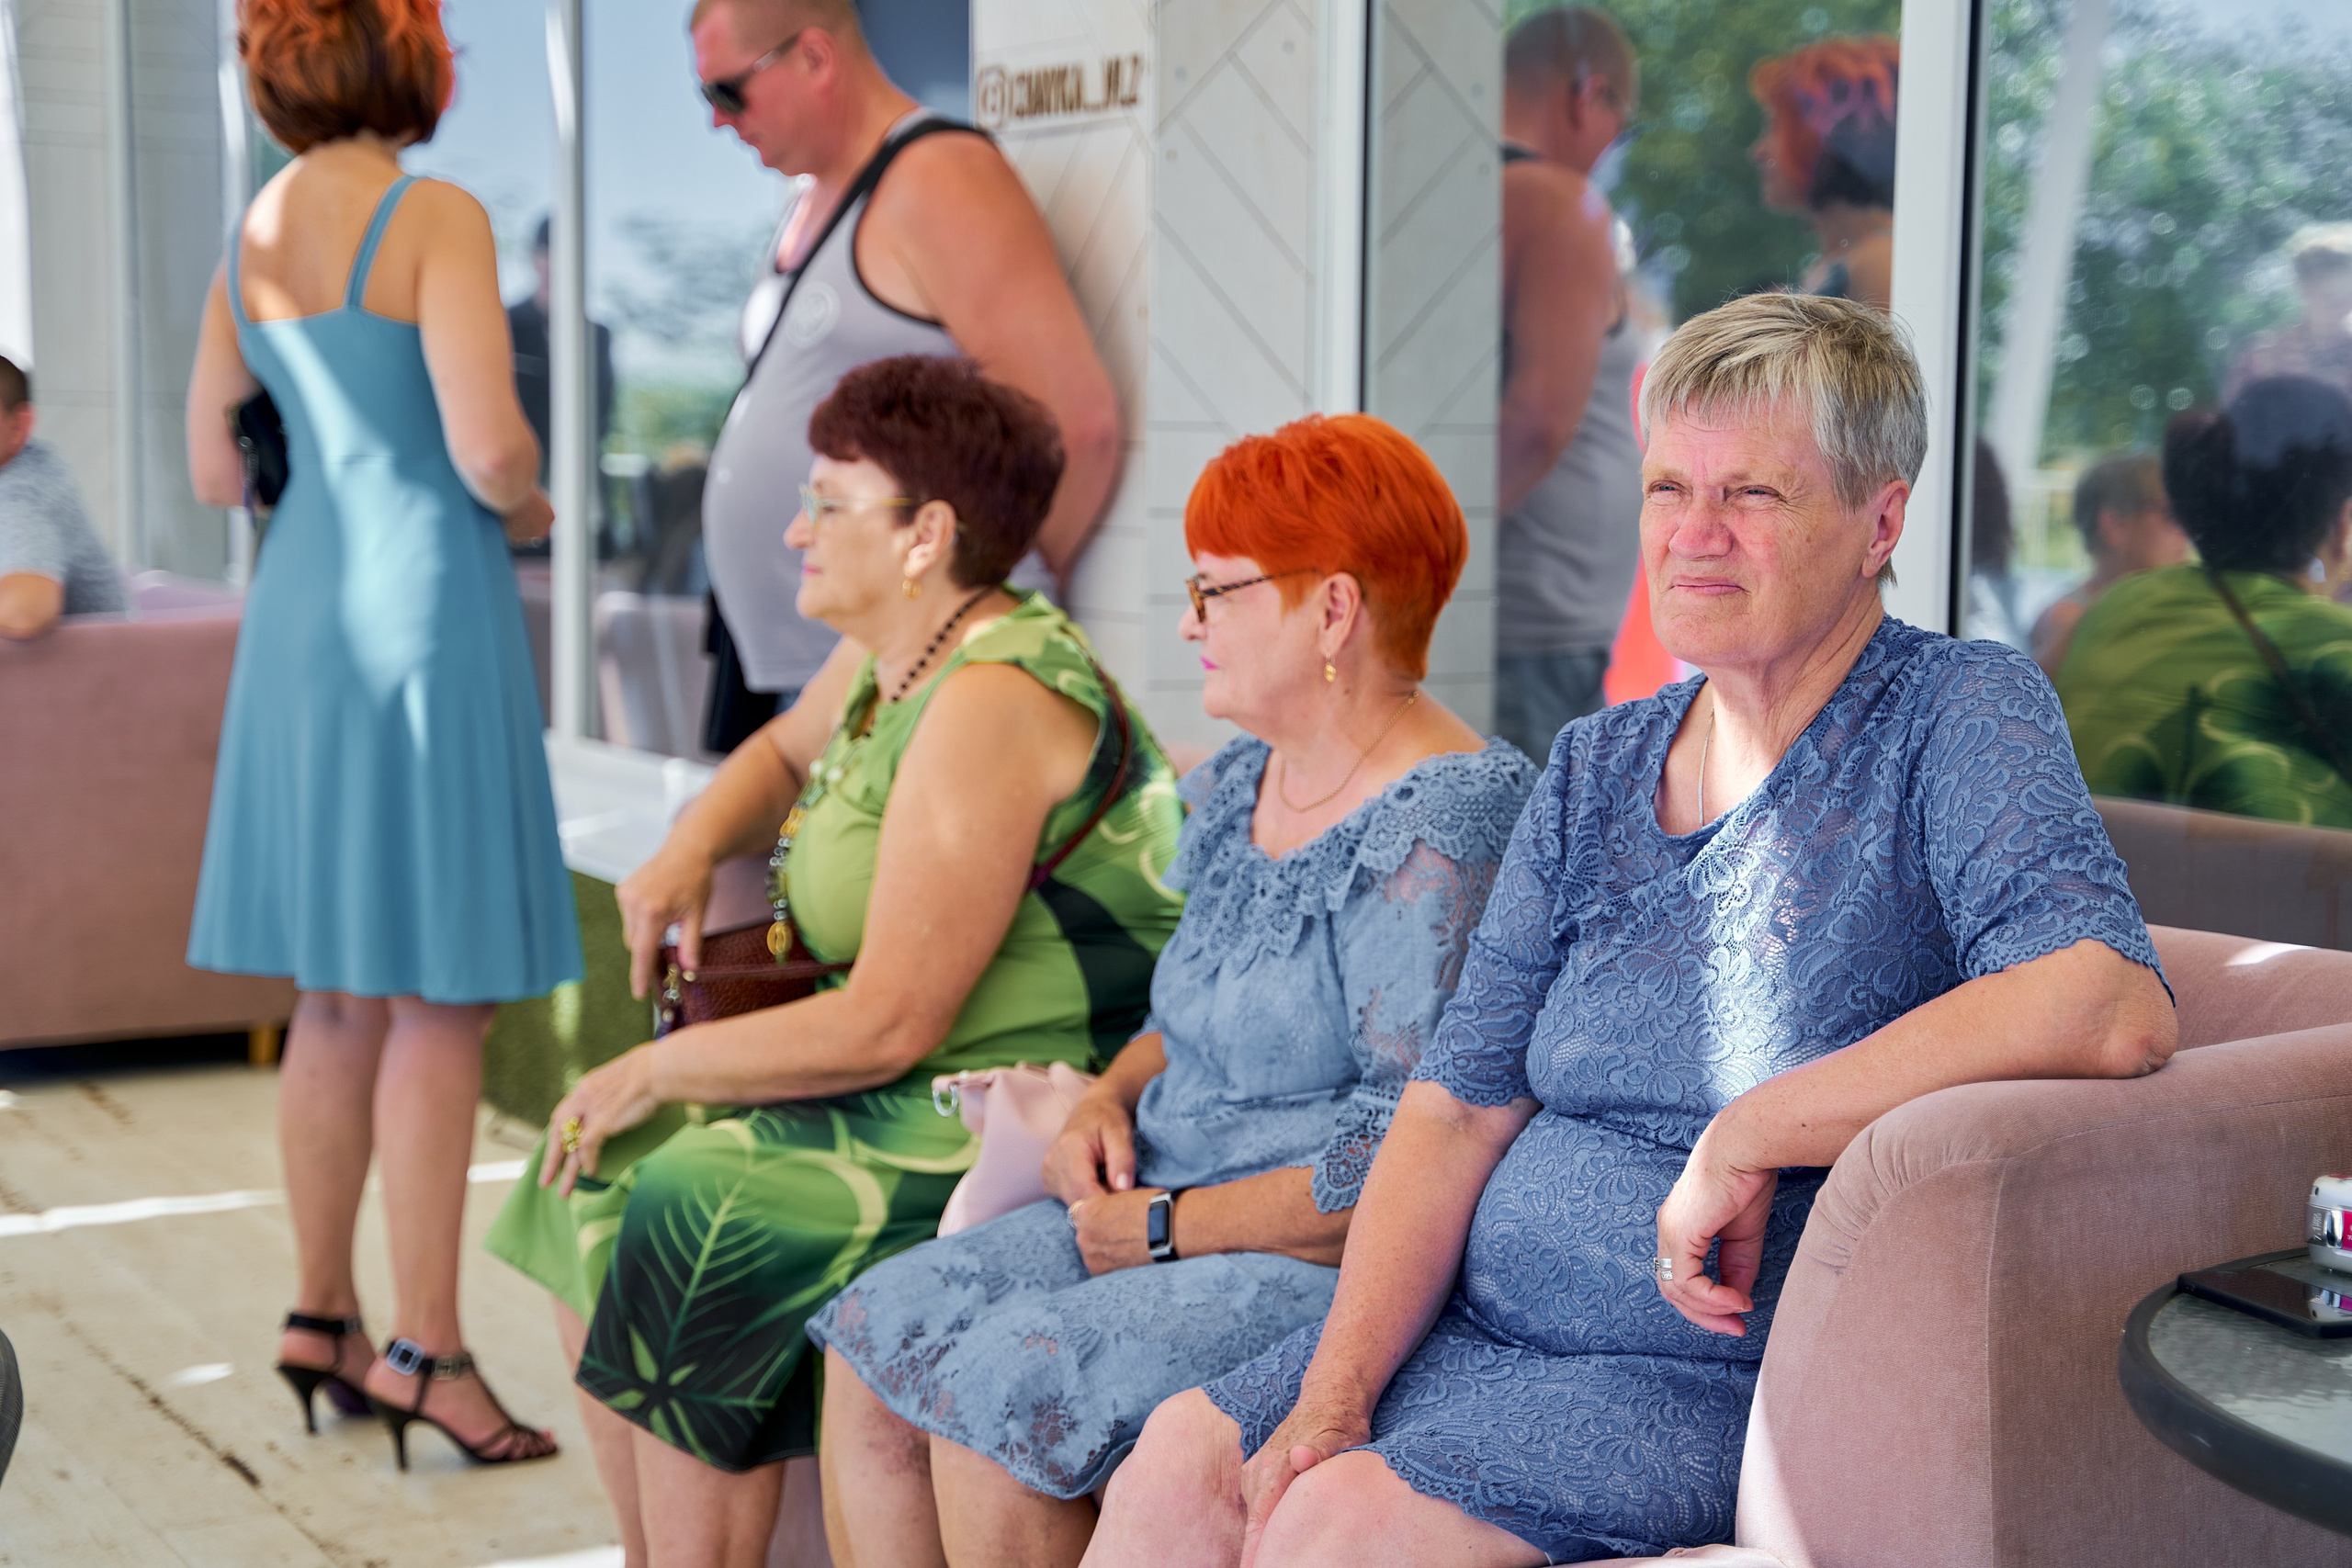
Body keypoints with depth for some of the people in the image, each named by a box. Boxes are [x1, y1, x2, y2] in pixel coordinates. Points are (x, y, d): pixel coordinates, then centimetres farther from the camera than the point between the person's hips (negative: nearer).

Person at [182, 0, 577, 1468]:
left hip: (304, 614, 8)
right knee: (439, 1001, -3)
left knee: (341, 997, 14)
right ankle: (428, 1348, -1)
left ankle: (325, 1318, 22)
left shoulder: (252, 236, 11)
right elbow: (488, 445, -19)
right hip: (424, 611, -8)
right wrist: (528, 506, 2)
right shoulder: (437, 218, -11)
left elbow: (215, 467, 14)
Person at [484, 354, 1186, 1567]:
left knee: (692, 1220, -22)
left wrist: (655, 1071, -14)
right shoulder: (891, 655, 7)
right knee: (595, 1178, 4)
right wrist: (685, 852, 9)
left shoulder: (989, 705, -23)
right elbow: (782, 754, 31)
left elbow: (887, 1024, -25)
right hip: (921, 1081, 10)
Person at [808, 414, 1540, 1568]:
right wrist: (1108, 1101, 5)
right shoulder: (1241, 783, 11)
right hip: (1175, 1219, 10)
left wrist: (1171, 1226, -16)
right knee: (875, 1336, -2)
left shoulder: (1438, 833, -19)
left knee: (998, 1383, -23)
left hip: (1335, 1270, -9)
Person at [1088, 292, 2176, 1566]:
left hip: (1737, 1372, -6)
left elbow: (2115, 1008, -28)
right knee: (1180, 1464, -10)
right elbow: (1456, 1107, 6)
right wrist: (1334, 1395, -7)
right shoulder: (1593, 769, 11)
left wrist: (1745, 1138, -23)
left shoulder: (1958, 720, -9)